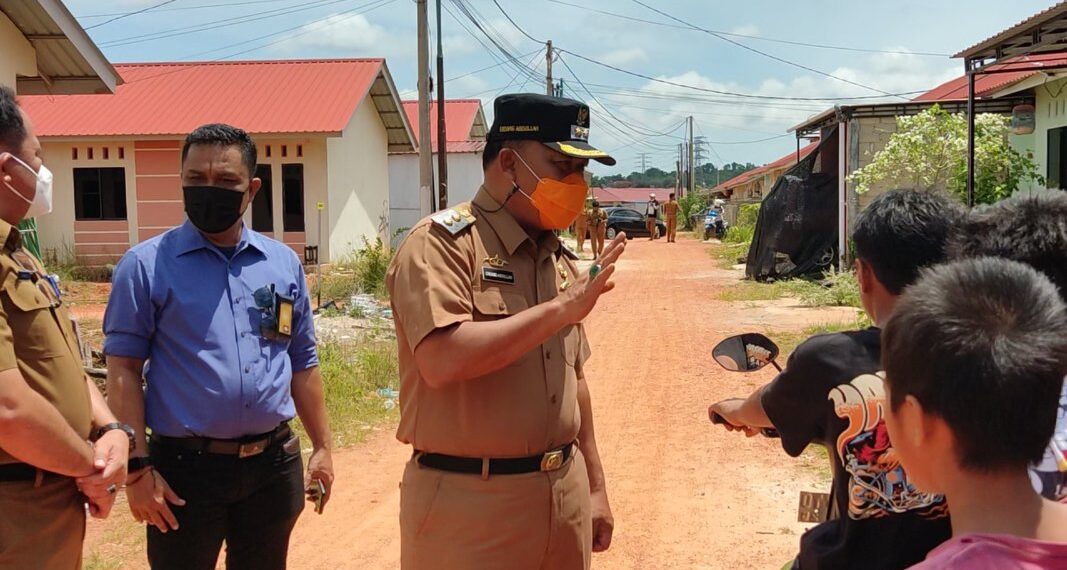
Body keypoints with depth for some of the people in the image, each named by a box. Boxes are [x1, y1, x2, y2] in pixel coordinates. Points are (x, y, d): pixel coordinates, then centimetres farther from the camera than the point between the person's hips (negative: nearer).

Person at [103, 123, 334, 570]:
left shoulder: (283, 263, 6)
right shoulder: (146, 264, -5)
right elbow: (124, 371, -7)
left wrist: (321, 447, 9)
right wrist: (137, 467, -13)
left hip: (273, 466, 4)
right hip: (184, 468, -3)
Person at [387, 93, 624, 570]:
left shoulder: (559, 258, 11)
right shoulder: (443, 243, -12)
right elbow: (442, 362, -27)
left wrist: (594, 486, 18)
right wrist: (561, 308, -20)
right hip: (469, 501, -7)